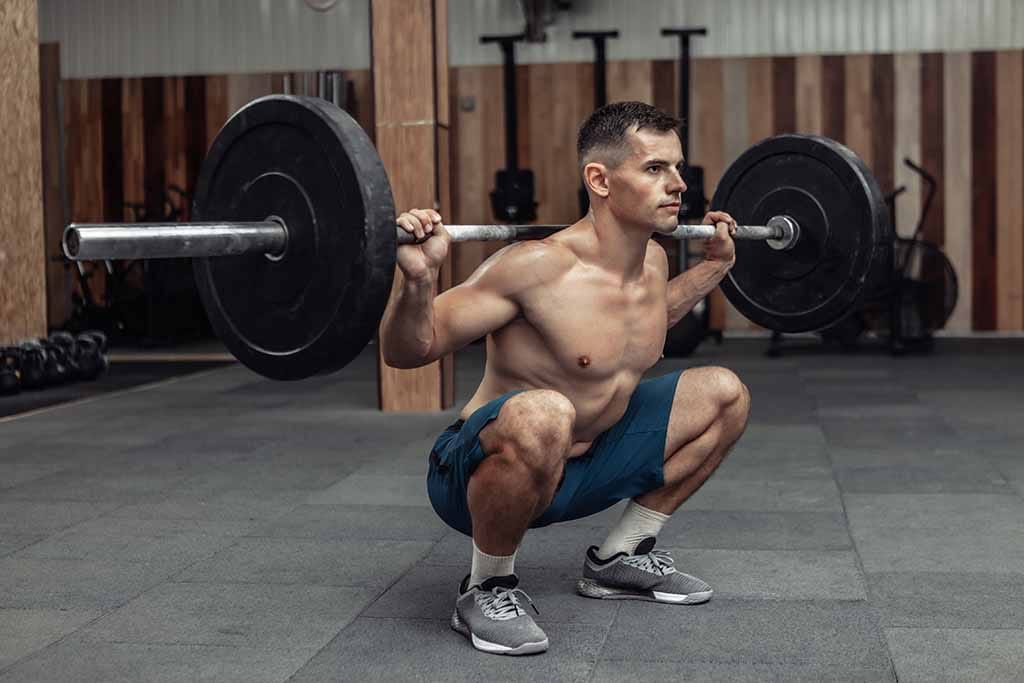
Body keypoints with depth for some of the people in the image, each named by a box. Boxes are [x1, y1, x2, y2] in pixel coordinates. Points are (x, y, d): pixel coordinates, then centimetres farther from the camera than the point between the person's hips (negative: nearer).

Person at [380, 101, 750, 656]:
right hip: (478, 475, -8)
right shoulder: (539, 266, -26)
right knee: (541, 416, -42)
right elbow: (406, 352, -21)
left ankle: (620, 558, 18)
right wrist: (418, 278, -40)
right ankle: (486, 589, -14)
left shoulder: (654, 260, 0)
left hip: (579, 466, 8)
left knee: (724, 394, 9)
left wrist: (714, 265, 22)